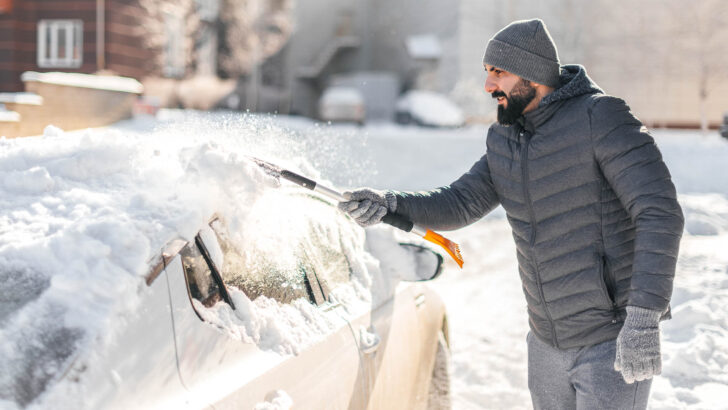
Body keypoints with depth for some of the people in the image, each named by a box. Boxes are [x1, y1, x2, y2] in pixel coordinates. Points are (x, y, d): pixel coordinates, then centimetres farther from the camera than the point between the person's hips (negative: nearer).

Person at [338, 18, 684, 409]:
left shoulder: (600, 118, -17)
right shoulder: (503, 142, 7)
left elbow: (660, 213, -23)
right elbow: (461, 203, 4)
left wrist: (643, 317, -28)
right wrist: (388, 204, -14)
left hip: (613, 343, -7)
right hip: (547, 342, 7)